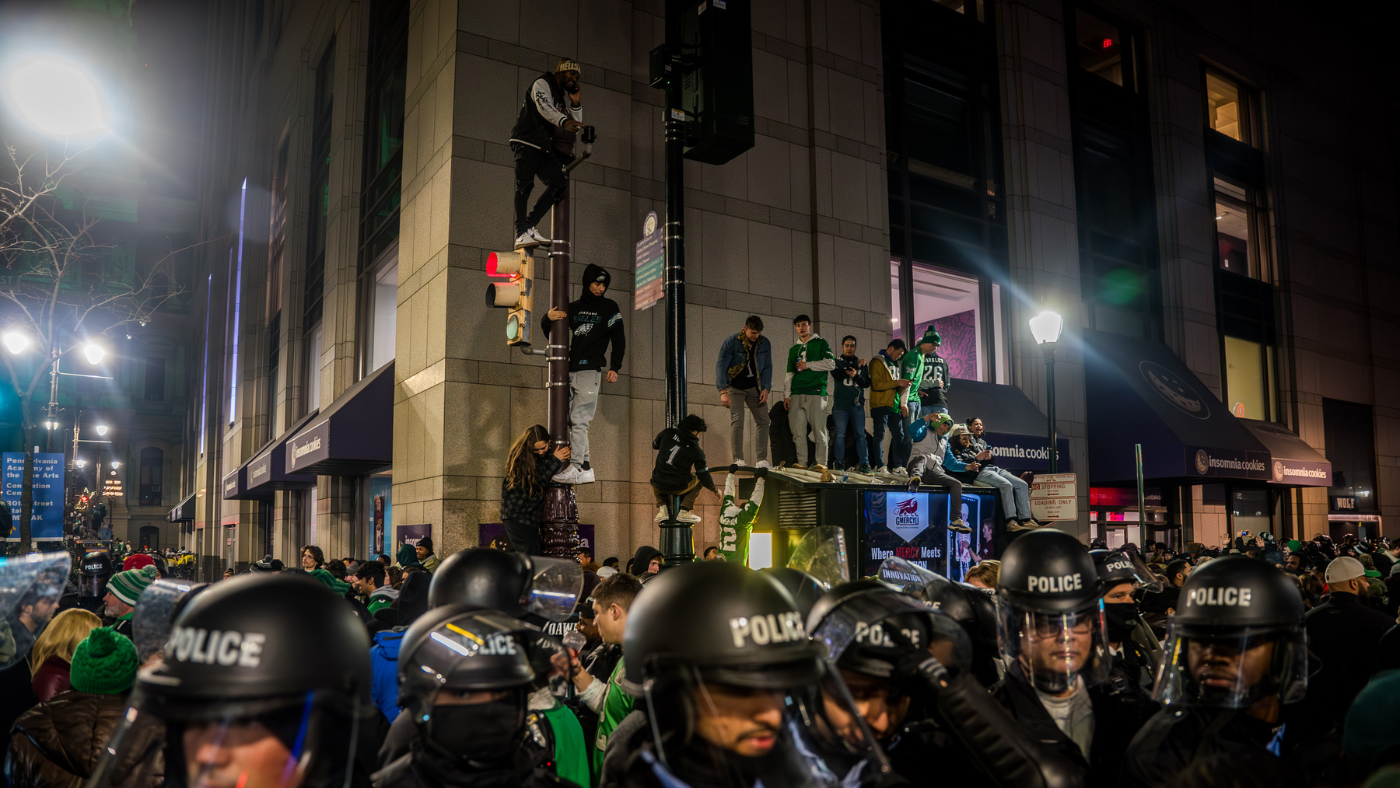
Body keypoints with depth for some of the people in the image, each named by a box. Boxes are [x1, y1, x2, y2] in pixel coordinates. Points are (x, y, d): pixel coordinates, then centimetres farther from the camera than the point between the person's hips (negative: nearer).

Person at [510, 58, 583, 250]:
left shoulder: (563, 95, 23)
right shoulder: (542, 84, -1)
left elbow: (576, 125, 19)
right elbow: (544, 107, -23)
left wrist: (575, 103, 5)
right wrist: (564, 121, -41)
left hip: (545, 147, 8)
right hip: (526, 142, -8)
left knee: (559, 183, -8)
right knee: (524, 186, -16)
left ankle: (529, 225, -8)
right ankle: (521, 233, -23)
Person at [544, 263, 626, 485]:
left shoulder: (610, 308, 7)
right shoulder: (574, 308, 17)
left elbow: (619, 340, 5)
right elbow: (552, 334, 23)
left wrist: (614, 367, -6)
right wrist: (548, 319, 1)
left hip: (590, 371, -5)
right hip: (569, 371, 5)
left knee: (578, 420, -14)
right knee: (570, 421, 2)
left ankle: (575, 468, -16)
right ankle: (586, 468, 6)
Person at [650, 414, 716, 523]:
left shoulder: (667, 433, -1)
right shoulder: (696, 451, -4)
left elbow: (654, 445, 20)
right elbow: (704, 475, 4)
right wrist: (715, 490, 21)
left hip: (659, 486, 3)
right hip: (679, 488, -2)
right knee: (699, 479, 26)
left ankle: (662, 508, 17)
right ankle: (684, 511, 10)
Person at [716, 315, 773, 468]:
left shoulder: (765, 343, 2)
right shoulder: (731, 342, -10)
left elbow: (767, 367, 8)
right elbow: (720, 366, -12)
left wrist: (766, 388, -4)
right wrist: (723, 391, -20)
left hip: (754, 388, 4)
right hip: (735, 388, -4)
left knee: (763, 420, -2)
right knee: (737, 421, -15)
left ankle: (761, 459, 2)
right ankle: (738, 460, -15)